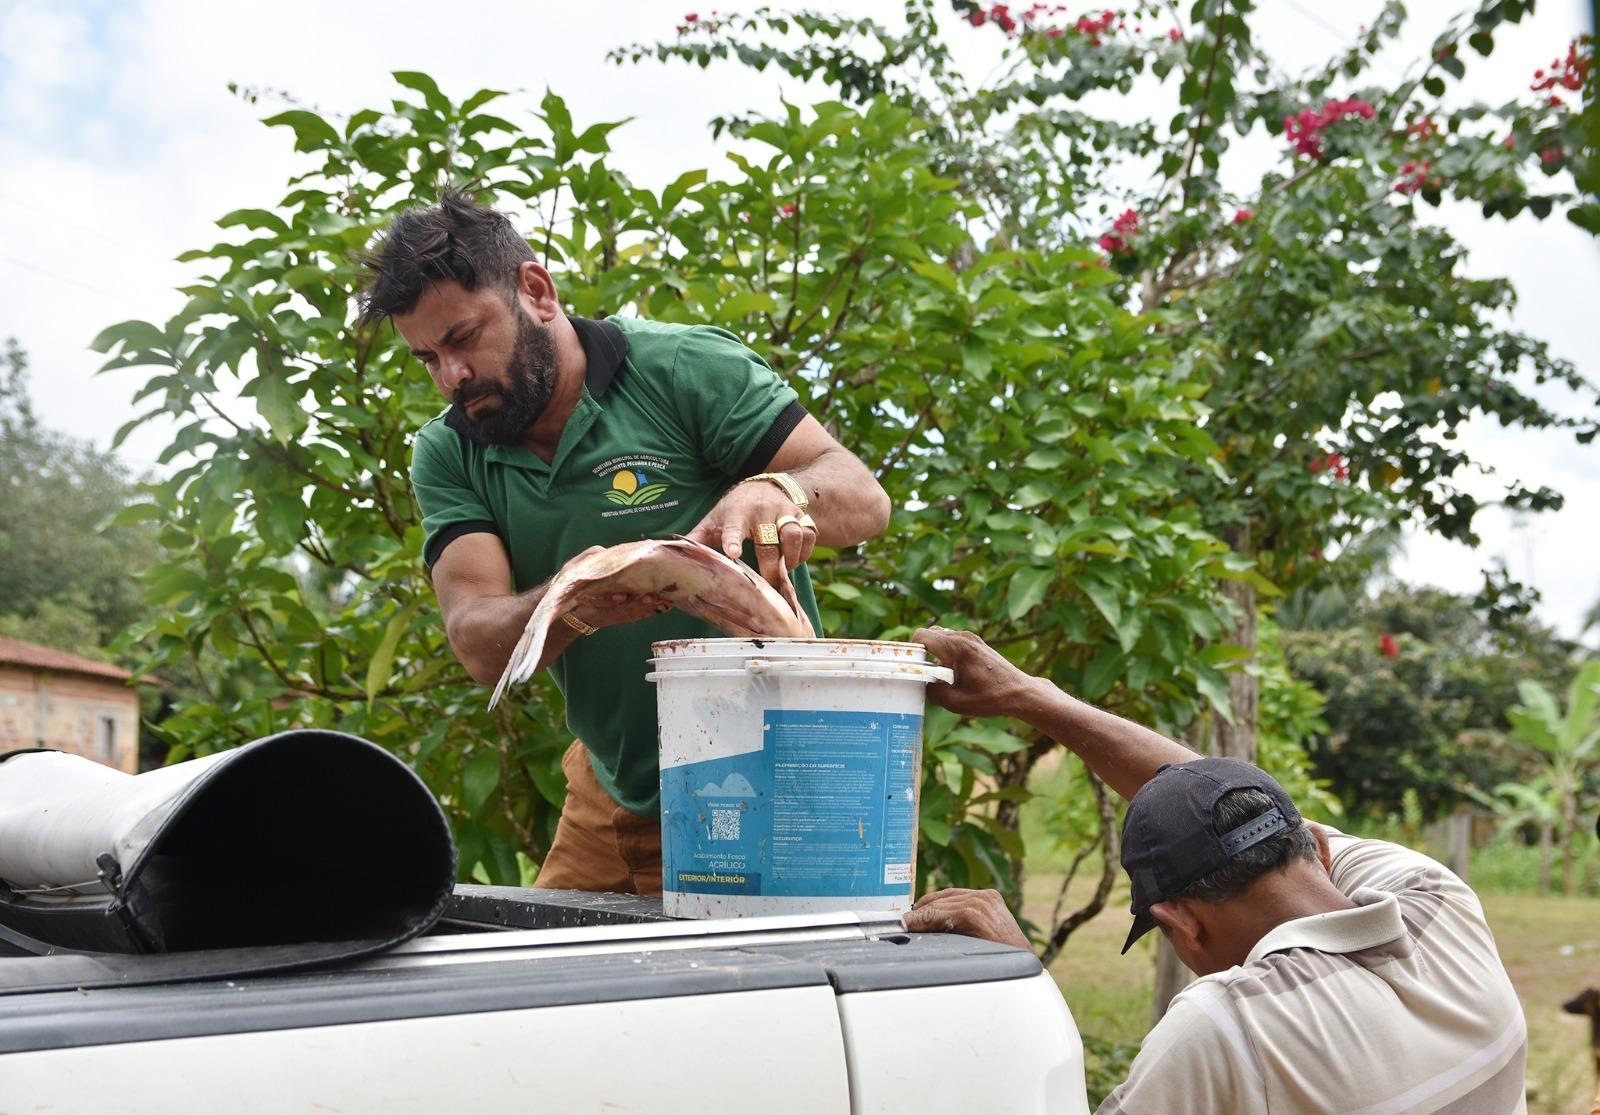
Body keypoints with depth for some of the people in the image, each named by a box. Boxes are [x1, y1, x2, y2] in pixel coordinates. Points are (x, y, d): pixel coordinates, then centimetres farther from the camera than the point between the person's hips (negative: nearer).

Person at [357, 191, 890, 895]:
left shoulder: (686, 368, -12)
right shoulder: (445, 456, 0)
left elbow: (863, 496, -16)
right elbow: (478, 646, -14)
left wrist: (774, 493, -39)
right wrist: (569, 605, -37)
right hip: (610, 795, 5)